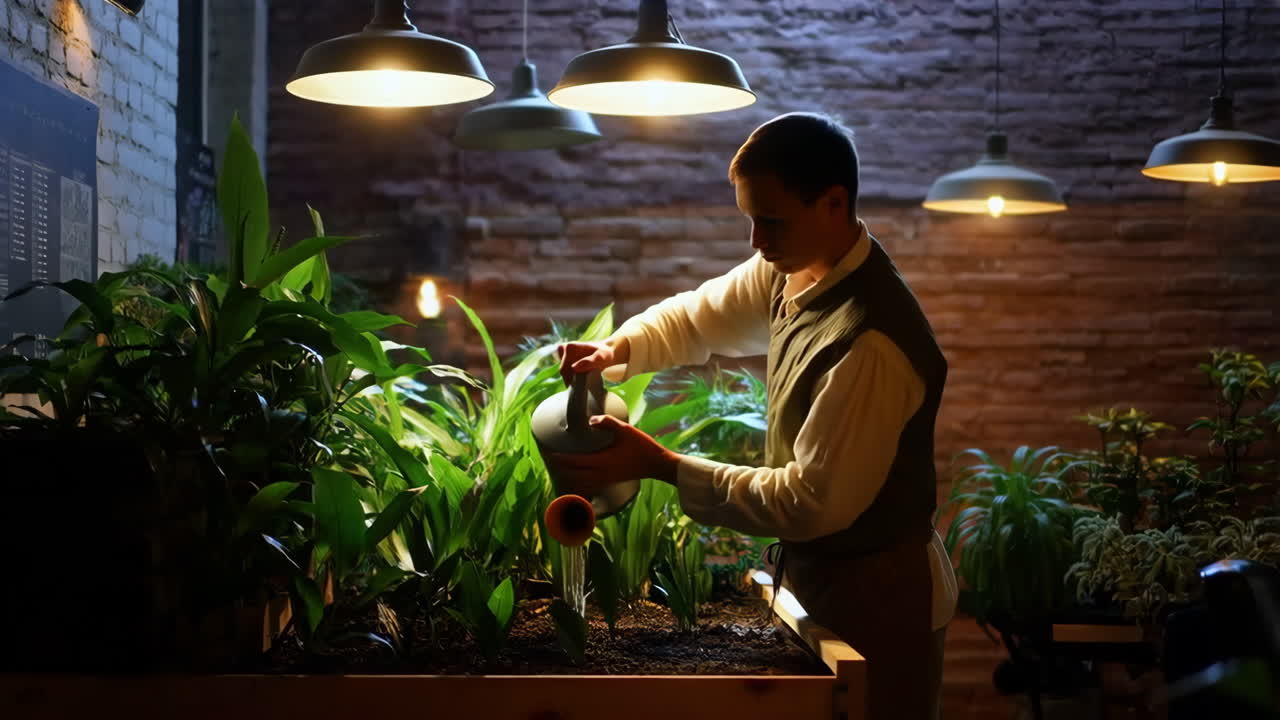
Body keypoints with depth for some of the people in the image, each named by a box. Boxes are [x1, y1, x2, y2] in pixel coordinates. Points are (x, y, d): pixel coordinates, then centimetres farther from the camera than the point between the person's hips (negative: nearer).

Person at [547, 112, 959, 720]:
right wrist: (614, 350, -11)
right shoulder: (789, 272, -4)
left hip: (873, 595, -8)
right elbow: (699, 316, 11)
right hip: (817, 569, 8)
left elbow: (815, 502, -29)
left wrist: (661, 466, -27)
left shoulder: (870, 343, -32)